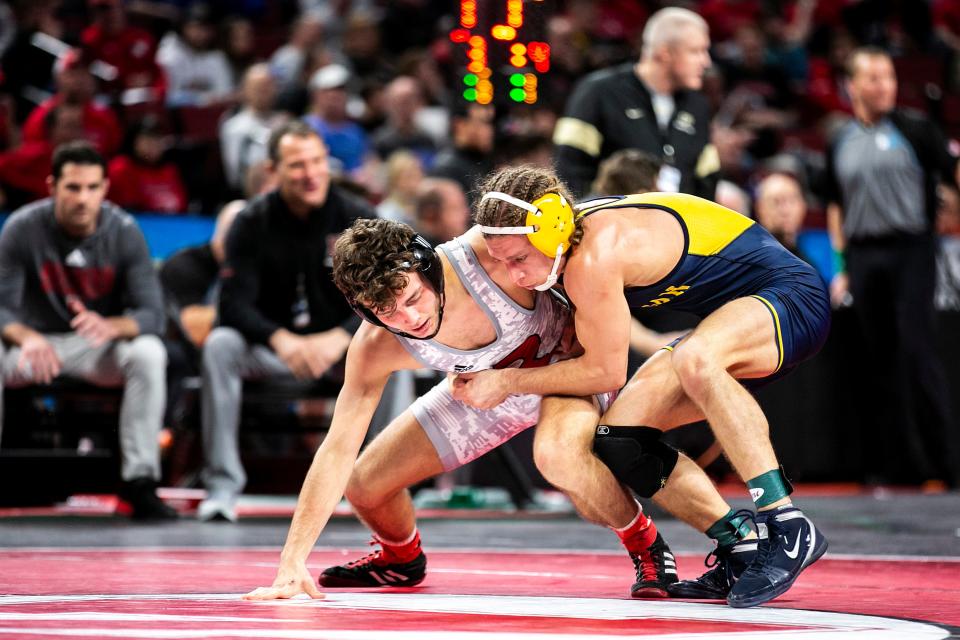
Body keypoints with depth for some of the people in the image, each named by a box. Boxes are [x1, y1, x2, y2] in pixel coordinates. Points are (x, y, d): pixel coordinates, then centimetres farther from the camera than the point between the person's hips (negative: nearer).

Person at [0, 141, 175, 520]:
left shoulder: (124, 232, -11)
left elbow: (152, 313, -15)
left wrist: (112, 326, -39)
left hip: (100, 346, 0)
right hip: (35, 341, 0)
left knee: (149, 354, -31)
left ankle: (140, 482, -25)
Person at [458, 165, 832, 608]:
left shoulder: (593, 260, -30)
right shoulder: (575, 233, -1)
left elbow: (606, 371, -20)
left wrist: (507, 382, -11)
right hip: (734, 323, 10)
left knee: (694, 360, -41)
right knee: (618, 440, -4)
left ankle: (789, 530, -34)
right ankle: (738, 551, 0)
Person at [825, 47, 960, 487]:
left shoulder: (915, 130, 2)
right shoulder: (840, 144, 14)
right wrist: (841, 265, 14)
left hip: (910, 250, -4)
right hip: (863, 256, 4)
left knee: (917, 351, -12)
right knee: (881, 361, 4)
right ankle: (900, 463, 10)